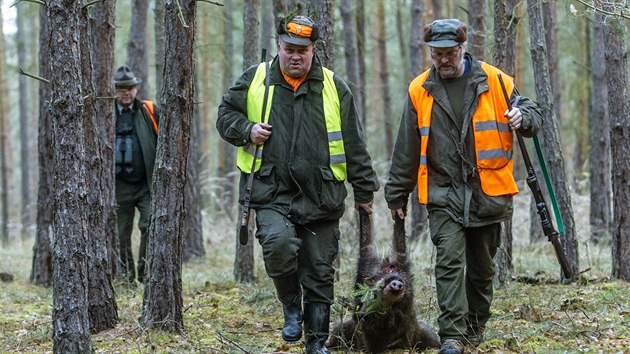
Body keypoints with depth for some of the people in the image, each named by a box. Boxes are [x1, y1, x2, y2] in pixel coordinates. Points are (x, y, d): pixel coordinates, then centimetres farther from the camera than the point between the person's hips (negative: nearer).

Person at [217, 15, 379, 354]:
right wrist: (246, 130, -5)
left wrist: (364, 190, 10)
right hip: (272, 194, -1)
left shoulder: (333, 87, 7)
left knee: (319, 272, 5)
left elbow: (354, 145, 10)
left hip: (320, 197, 1)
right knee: (278, 244, -28)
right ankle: (291, 307, -1)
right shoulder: (255, 80, 6)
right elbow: (226, 114, 16)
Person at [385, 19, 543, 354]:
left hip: (488, 194, 1)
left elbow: (533, 115, 8)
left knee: (482, 268, 11)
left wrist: (523, 117, -17)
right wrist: (397, 194, 11)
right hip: (443, 194, 0)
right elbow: (407, 150, 9)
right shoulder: (419, 91, 4)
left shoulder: (495, 81, 0)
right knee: (449, 260, -14)